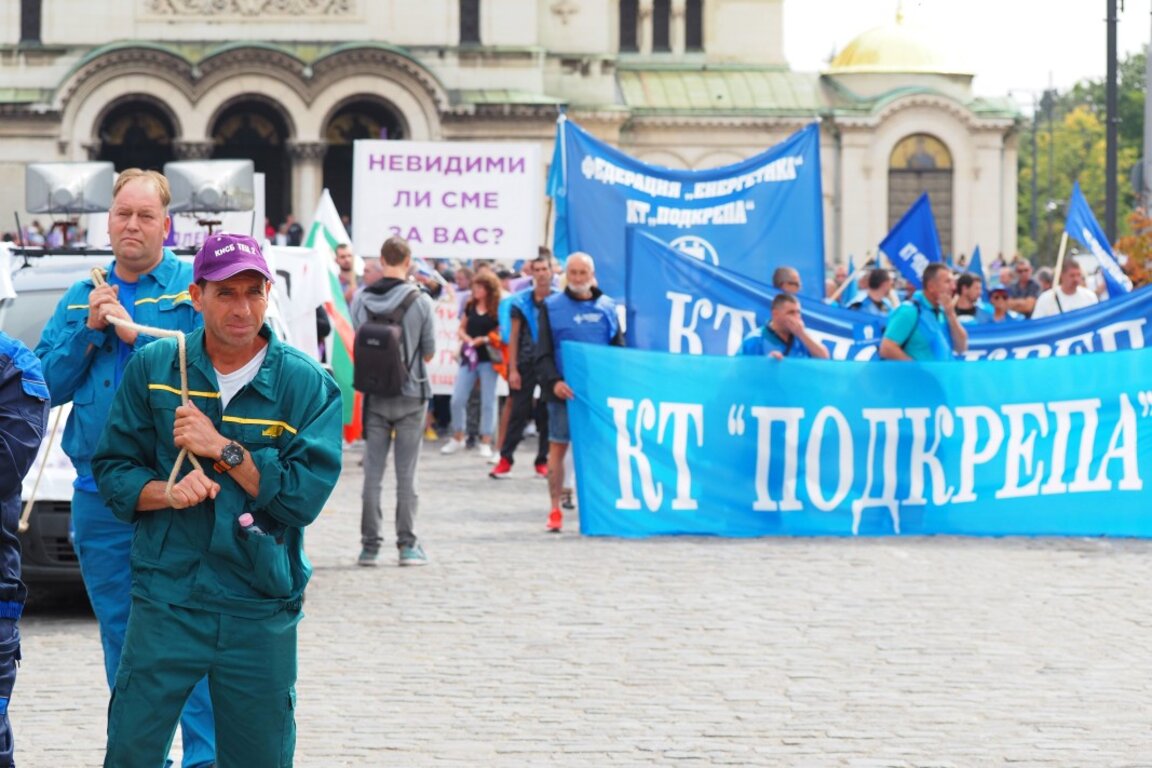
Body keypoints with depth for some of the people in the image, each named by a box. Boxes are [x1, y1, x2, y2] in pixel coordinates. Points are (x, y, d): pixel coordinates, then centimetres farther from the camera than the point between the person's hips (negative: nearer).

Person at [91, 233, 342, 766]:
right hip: (165, 601, 0)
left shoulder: (308, 385, -2)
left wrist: (221, 448, -12)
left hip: (260, 613, 0)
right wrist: (167, 492, -13)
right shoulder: (152, 368, 4)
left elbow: (305, 497, -9)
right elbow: (112, 470, 6)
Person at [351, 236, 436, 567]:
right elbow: (429, 352, -4)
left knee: (373, 472, 7)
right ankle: (407, 544, 5)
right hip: (411, 394, -2)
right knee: (407, 474, 4)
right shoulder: (421, 301, -10)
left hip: (374, 395, 2)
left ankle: (370, 545, 9)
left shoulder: (361, 300, -3)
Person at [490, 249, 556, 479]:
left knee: (547, 413, 5)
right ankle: (506, 458, 3)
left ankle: (543, 460, 12)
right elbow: (514, 337, 4)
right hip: (526, 363, 0)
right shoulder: (521, 301, 2)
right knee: (519, 411, 0)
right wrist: (512, 369, -1)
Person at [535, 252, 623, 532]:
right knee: (557, 448, 1)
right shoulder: (551, 307, 2)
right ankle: (555, 511, 7)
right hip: (565, 390, -2)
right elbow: (543, 352, -2)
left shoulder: (607, 307, 9)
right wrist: (553, 381, -17)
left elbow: (619, 349, 14)